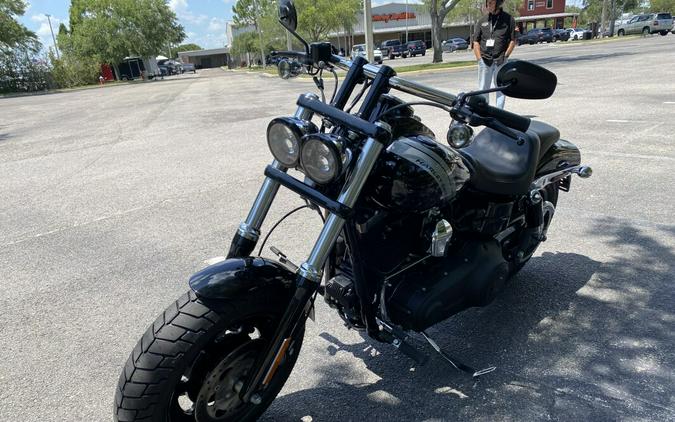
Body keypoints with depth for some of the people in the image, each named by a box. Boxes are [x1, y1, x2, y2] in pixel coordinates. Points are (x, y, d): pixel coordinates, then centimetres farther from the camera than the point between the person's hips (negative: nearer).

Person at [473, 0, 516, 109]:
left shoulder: (508, 19, 3)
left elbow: (513, 41, 3)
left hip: (500, 60, -2)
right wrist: (479, 58, -2)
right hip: (484, 61, 2)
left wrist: (505, 56, -7)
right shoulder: (482, 20, 9)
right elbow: (476, 42, 9)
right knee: (483, 89, 4)